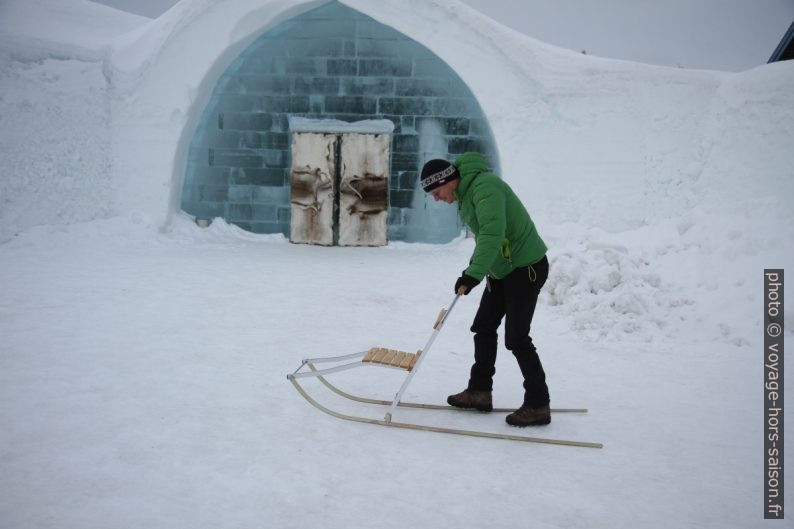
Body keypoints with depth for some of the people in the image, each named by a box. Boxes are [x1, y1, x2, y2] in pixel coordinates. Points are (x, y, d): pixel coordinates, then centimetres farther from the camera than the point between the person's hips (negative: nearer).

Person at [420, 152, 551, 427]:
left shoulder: (484, 187, -24)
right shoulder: (466, 192, 7)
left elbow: (493, 234, -36)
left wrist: (472, 275, -38)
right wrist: (472, 271, 19)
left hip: (526, 267, -10)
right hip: (502, 269, 10)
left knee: (516, 337, -9)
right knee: (484, 327, 12)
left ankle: (538, 406, 1)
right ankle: (479, 392, 23)